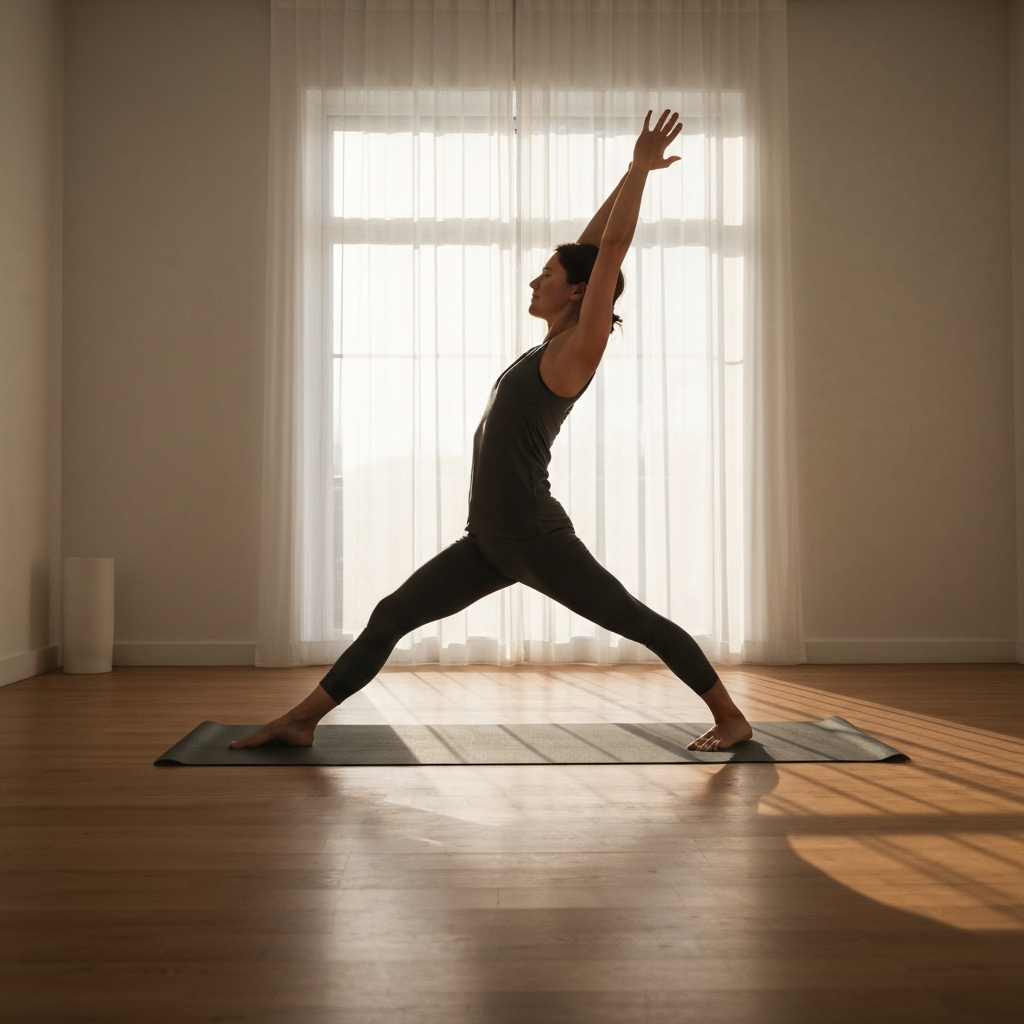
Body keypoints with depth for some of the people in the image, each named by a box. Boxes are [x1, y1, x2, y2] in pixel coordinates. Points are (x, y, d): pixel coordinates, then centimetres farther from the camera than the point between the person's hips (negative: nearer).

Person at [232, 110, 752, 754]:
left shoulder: (579, 350, -10)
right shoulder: (554, 346, 13)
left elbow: (609, 250, -14)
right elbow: (589, 247, 18)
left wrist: (641, 168, -7)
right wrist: (633, 170, 20)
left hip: (536, 538, -9)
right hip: (491, 541, 9)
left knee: (638, 621, 3)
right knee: (390, 618, 7)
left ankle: (732, 720, 19)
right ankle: (301, 722, 14)